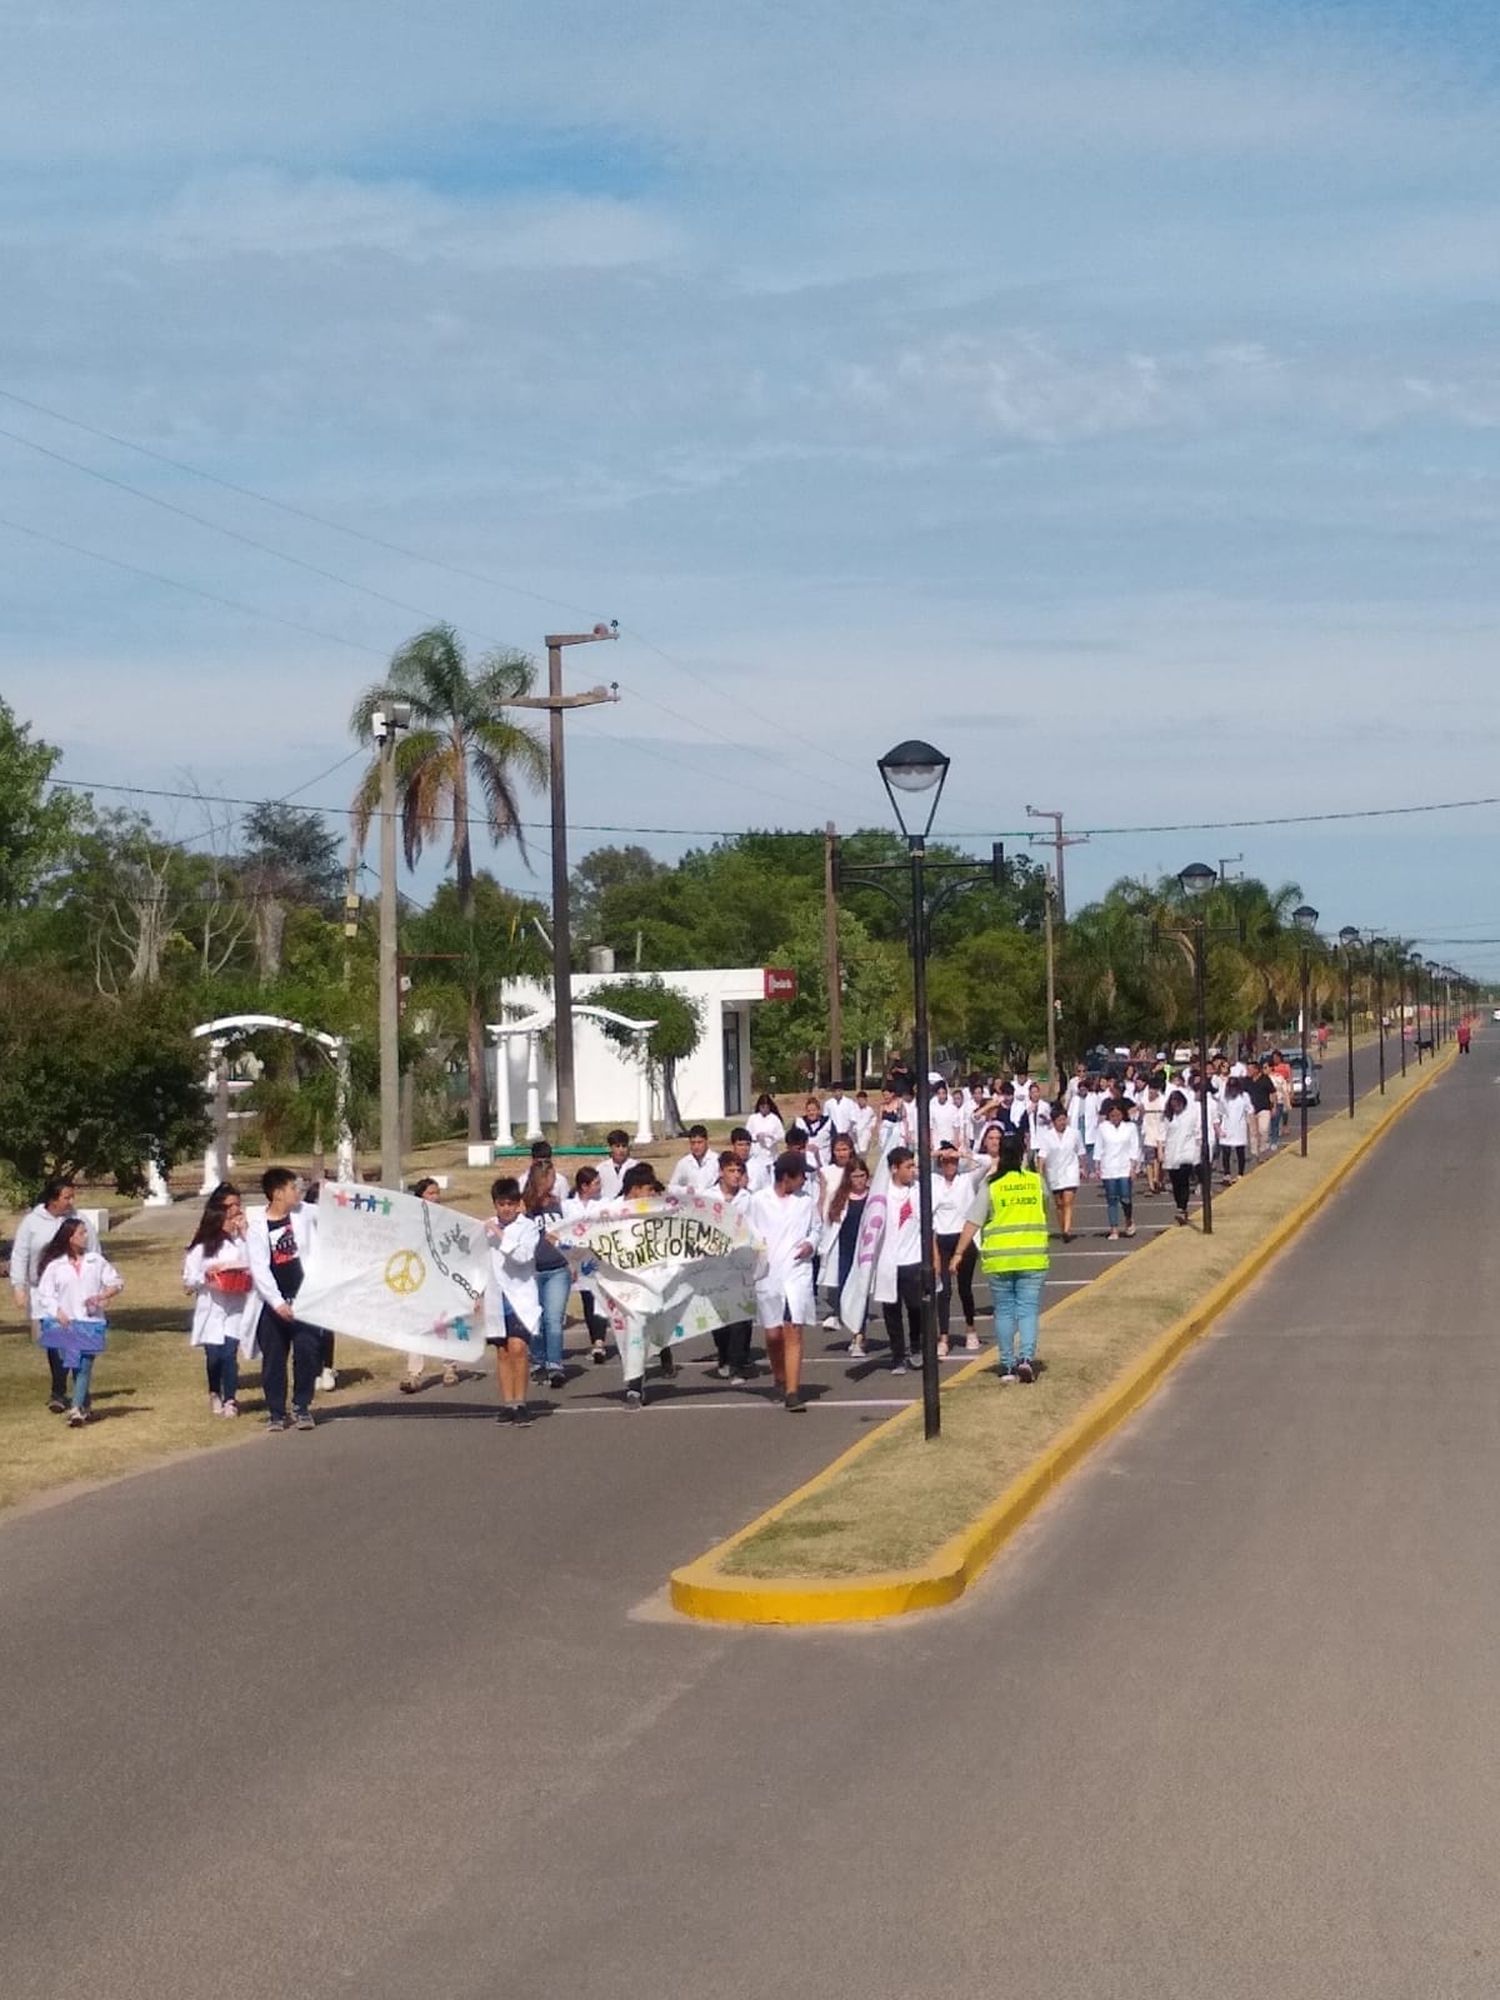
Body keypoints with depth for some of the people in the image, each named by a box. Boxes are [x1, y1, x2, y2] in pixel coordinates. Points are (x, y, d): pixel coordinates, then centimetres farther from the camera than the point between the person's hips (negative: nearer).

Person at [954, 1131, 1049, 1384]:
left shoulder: (991, 1185, -4)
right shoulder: (1036, 1181, 2)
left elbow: (972, 1223, -7)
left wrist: (959, 1253, -3)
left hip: (999, 1258, -1)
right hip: (1032, 1256, 1)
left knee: (1004, 1311, 10)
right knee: (1028, 1310, 2)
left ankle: (1008, 1366, 12)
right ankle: (1026, 1357, -16)